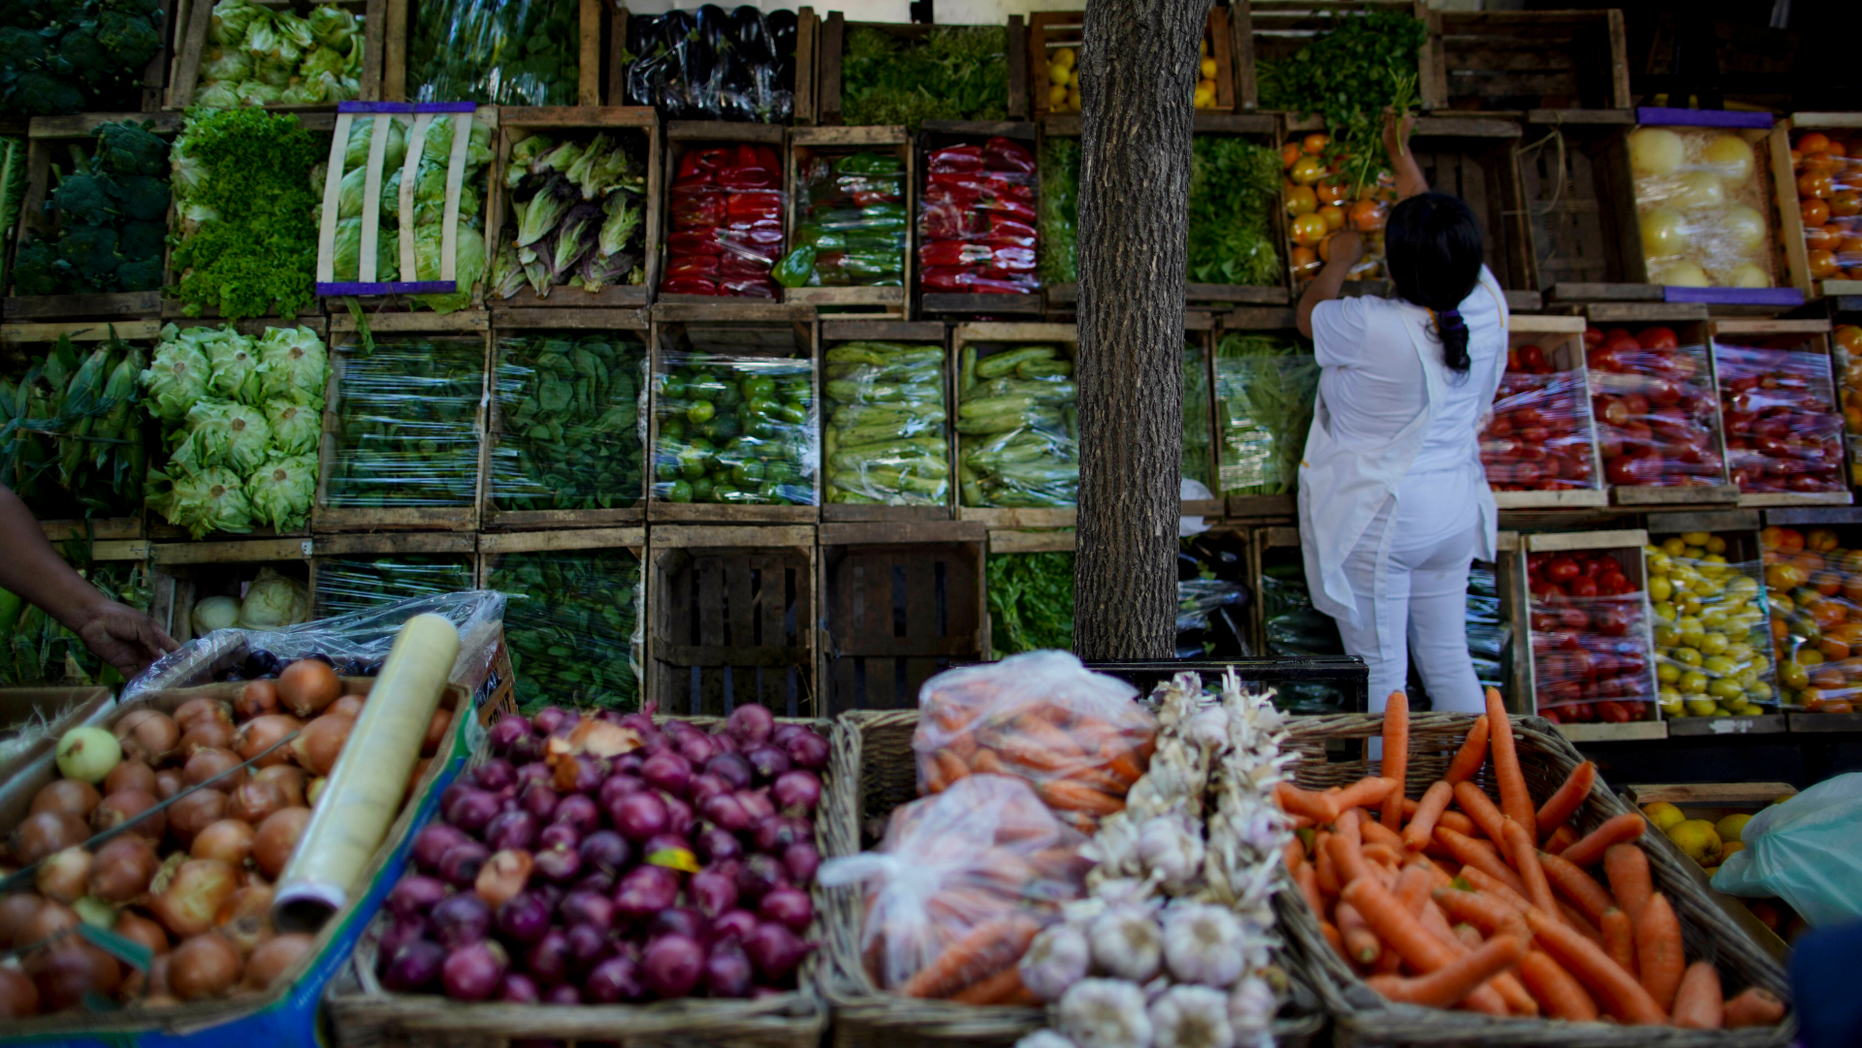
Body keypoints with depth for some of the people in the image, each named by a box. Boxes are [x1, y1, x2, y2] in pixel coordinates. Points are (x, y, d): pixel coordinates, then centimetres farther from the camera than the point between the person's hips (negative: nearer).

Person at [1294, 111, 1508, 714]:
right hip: (1454, 514, 6)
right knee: (1448, 659, 18)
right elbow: (1448, 244, 13)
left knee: (1381, 672, 5)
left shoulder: (1371, 328, -24)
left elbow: (1308, 316, -1)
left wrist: (1338, 262, 18)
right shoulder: (1489, 308, -6)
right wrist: (1403, 160, 26)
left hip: (1377, 518, -6)